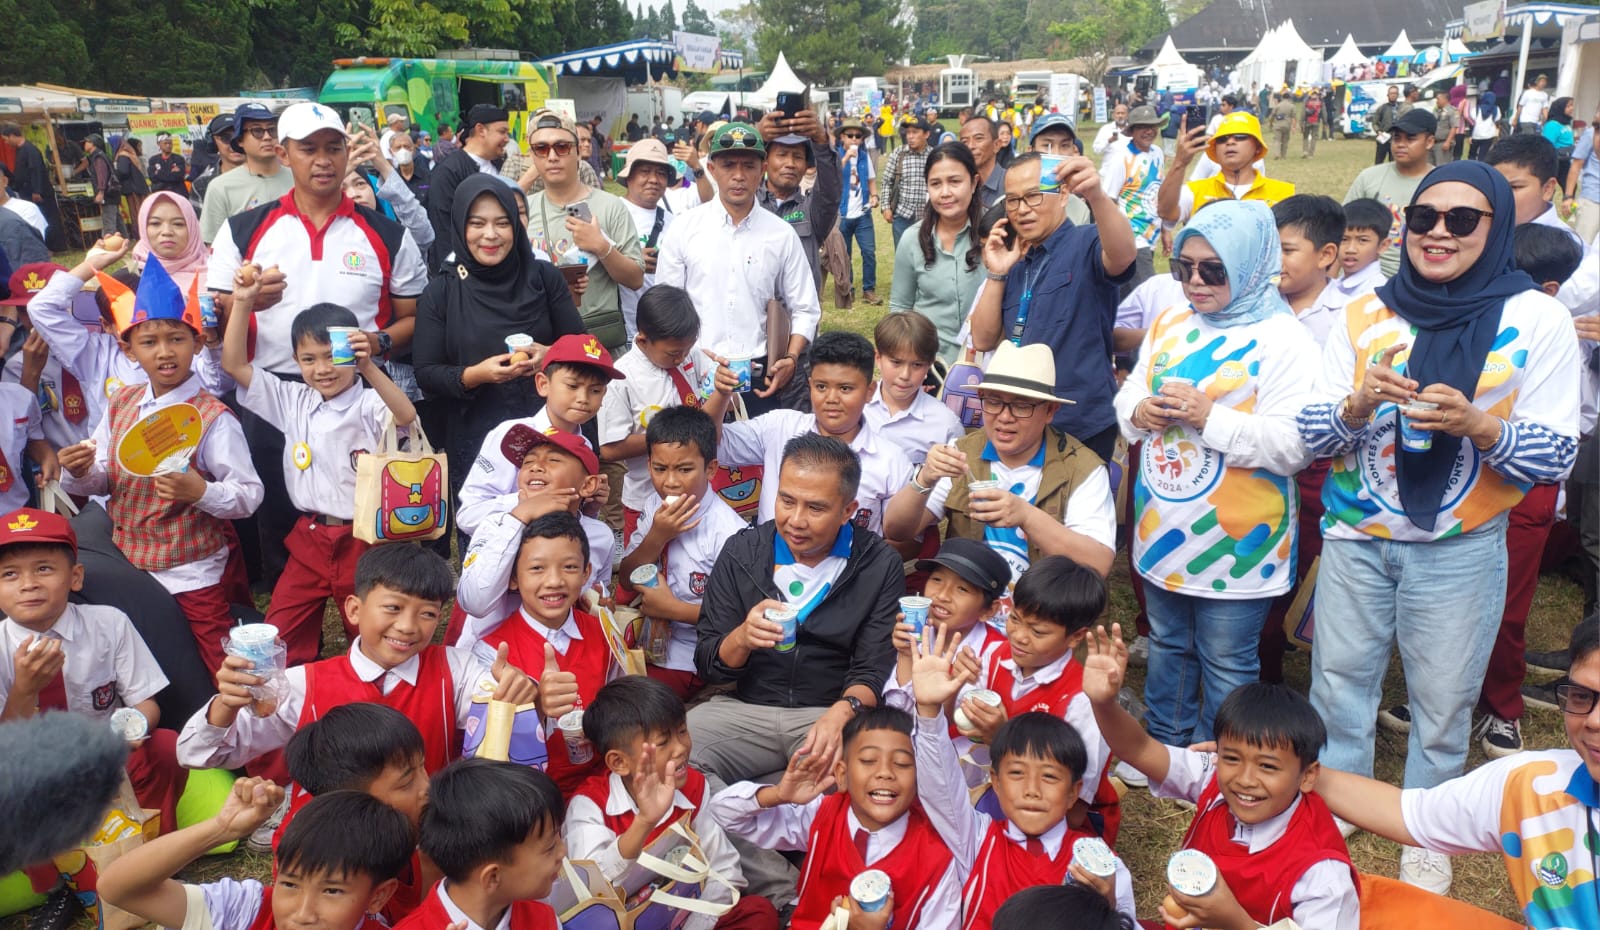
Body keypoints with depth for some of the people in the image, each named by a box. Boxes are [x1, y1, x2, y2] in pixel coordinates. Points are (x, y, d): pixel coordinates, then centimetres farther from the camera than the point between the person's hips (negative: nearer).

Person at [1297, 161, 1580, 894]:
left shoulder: (1536, 320, -8)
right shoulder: (1365, 315, -1)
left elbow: (1556, 454, -8)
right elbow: (1311, 434, -2)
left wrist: (1478, 426, -27)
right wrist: (1357, 405, -23)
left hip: (1461, 549, -2)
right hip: (1356, 539, 2)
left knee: (1443, 700, 11)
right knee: (1337, 680, 11)